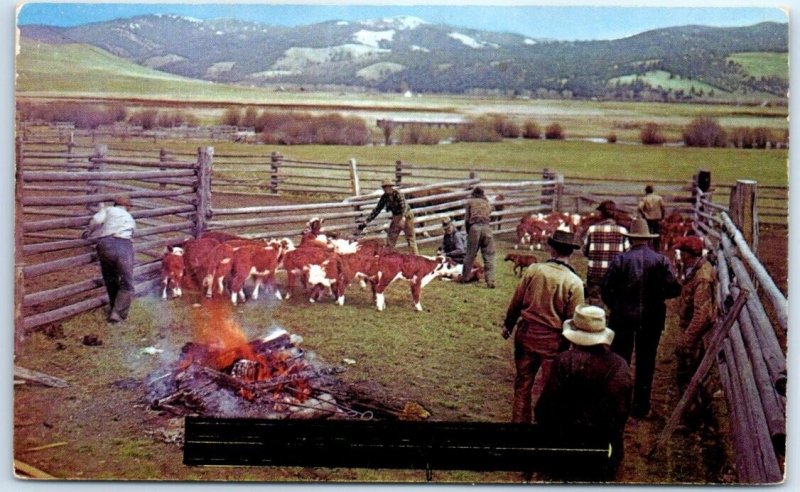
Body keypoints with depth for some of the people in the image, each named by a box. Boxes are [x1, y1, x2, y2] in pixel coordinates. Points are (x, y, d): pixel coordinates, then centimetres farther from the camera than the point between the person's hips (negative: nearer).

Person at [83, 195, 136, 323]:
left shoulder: (108, 210, 21)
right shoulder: (131, 219, 30)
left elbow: (96, 220, 2)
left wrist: (89, 232, 21)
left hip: (105, 245, 1)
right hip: (124, 247, 0)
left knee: (110, 281, 21)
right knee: (126, 285, 7)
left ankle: (115, 308, 32)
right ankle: (117, 313, -7)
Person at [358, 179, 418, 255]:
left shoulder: (398, 194, -21)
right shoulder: (384, 197, -3)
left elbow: (404, 207, -34)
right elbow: (377, 210, 1)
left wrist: (403, 219, -52)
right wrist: (366, 222, -4)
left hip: (406, 217, -6)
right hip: (396, 219, 6)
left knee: (410, 238, -5)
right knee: (390, 239, 1)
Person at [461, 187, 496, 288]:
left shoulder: (470, 202, 16)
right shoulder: (487, 204, 25)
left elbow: (466, 219, 11)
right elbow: (489, 217, 15)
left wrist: (468, 232, 23)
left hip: (474, 227, -2)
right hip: (487, 227, 2)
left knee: (470, 255, 9)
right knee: (489, 256, 3)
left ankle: (465, 278, 19)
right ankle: (490, 281, -4)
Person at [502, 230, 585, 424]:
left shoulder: (533, 270, -7)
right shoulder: (574, 282, -13)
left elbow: (516, 302, 1)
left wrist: (508, 325, 17)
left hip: (526, 333, 3)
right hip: (553, 340, -3)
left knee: (523, 382, 17)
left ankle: (519, 419, 29)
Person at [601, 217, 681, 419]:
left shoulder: (620, 259, -8)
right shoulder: (661, 260, -5)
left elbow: (606, 289, -10)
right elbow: (674, 288, -10)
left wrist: (615, 307, 7)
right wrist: (657, 295, 8)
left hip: (623, 317, -1)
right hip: (652, 318, 1)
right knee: (645, 363, 12)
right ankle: (640, 407, 19)